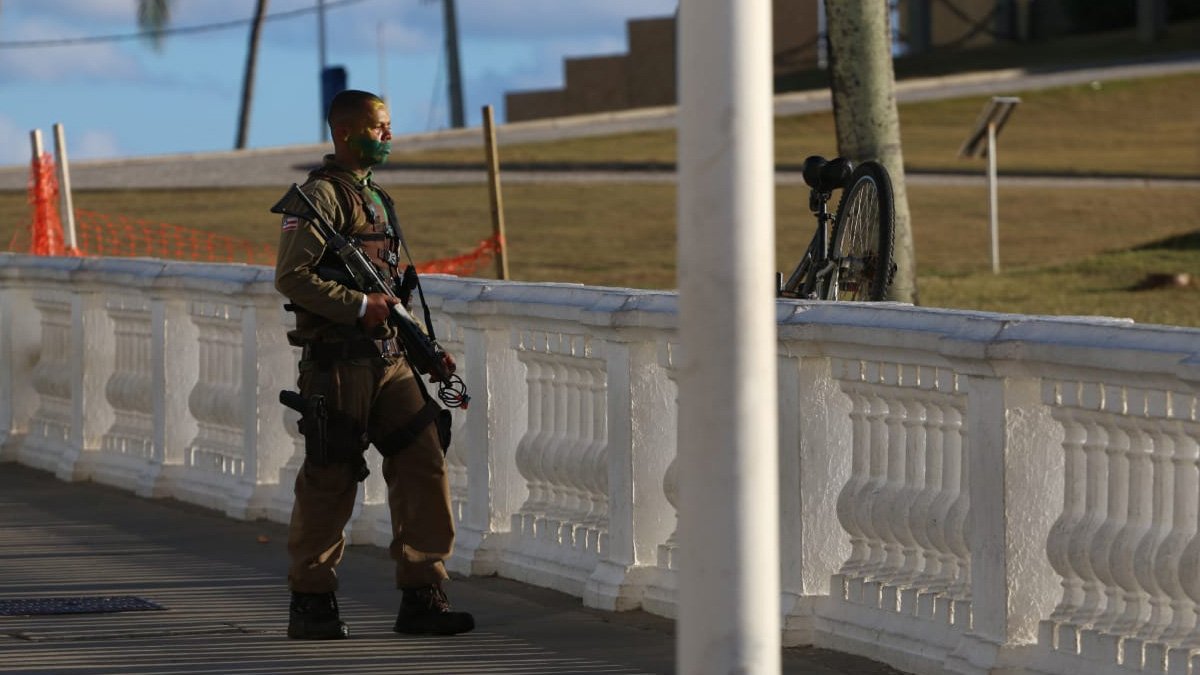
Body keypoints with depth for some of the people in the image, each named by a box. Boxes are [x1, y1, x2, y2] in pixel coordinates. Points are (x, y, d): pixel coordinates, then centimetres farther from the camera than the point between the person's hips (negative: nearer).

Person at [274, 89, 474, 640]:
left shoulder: (375, 199, 19)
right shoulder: (321, 194, -8)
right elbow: (291, 276, -17)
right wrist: (360, 305, -18)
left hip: (388, 358, 8)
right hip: (337, 361, -8)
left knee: (424, 464, 0)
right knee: (330, 480, -2)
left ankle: (421, 597, 4)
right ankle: (310, 602, 10)